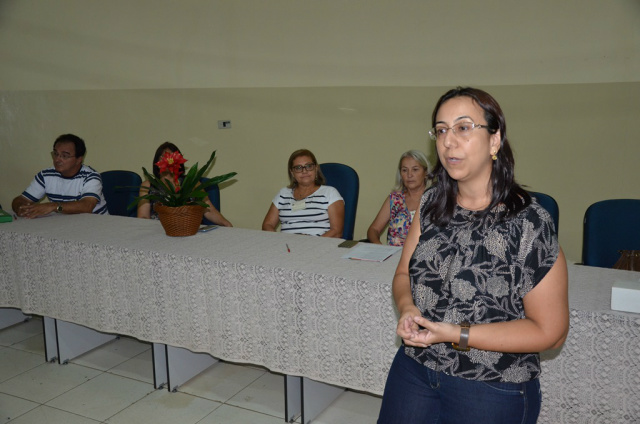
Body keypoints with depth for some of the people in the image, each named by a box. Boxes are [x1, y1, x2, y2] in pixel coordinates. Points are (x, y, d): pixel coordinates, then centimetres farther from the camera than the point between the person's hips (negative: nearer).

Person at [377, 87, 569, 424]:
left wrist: (456, 334, -21)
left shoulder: (530, 223, -18)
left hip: (493, 392, -5)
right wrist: (407, 308, -15)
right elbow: (404, 273, 8)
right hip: (414, 369, 5)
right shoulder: (431, 204, 0)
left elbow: (549, 332, -14)